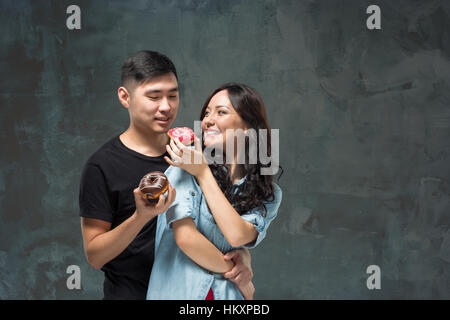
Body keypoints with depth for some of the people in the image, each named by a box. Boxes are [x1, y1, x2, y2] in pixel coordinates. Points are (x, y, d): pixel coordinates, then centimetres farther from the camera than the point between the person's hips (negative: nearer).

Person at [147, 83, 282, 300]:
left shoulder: (269, 195, 0)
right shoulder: (184, 164, -10)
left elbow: (238, 235, -18)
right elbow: (185, 237, -17)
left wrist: (203, 173, -15)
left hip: (227, 293, 2)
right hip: (177, 291, -2)